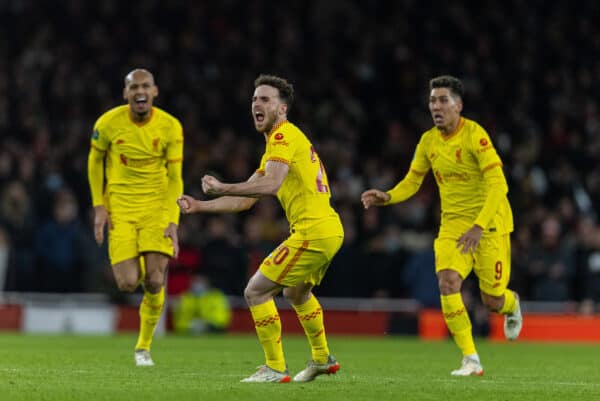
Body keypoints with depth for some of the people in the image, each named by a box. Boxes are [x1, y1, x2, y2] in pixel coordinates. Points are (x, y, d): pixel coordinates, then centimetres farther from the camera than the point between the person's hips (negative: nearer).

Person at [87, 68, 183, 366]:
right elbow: (95, 161, 9)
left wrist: (173, 222, -12)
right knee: (128, 283, -11)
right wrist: (99, 206, 1)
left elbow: (174, 178, -2)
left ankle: (144, 347, 12)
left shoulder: (170, 127, -7)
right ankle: (135, 268, 30)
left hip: (156, 206, 0)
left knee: (155, 283, -10)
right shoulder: (108, 123, -8)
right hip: (119, 207, 0)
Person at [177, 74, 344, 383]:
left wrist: (223, 188, -27)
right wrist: (201, 206, 14)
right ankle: (322, 358, 45)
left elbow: (271, 184, -29)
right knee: (296, 292, 32)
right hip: (330, 229, 11)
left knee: (256, 291, -6)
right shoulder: (277, 142, 21)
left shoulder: (284, 136, -11)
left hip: (312, 231, -11)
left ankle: (275, 368, -2)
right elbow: (245, 199, 22)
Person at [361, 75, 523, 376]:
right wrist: (387, 197, -11)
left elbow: (497, 185, -24)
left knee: (492, 301, -2)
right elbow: (412, 182, 10)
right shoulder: (429, 141, 1)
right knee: (447, 282, -20)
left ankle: (511, 304, 40)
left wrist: (479, 226, -33)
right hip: (453, 224, 5)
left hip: (489, 223, -5)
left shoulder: (474, 135, -19)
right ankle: (471, 360, -12)